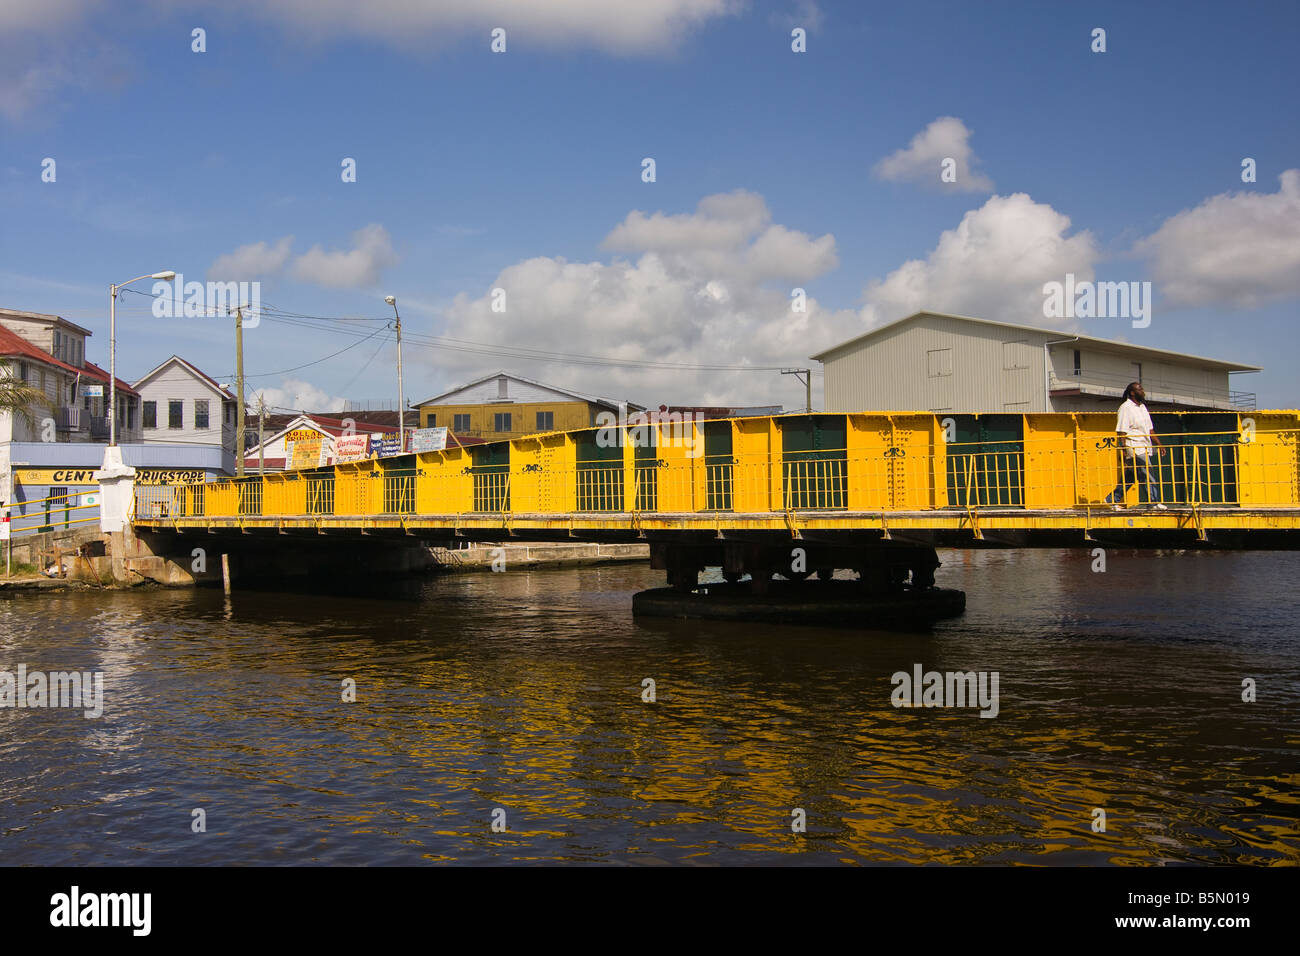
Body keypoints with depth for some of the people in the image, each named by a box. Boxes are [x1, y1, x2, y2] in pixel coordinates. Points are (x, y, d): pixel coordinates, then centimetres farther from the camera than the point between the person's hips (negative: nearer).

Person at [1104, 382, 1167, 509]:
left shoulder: (1142, 407, 18)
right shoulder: (1125, 408, -10)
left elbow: (1149, 429, 24)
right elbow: (1122, 432, -15)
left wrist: (1158, 444, 19)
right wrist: (1124, 450, -21)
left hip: (1143, 449, 9)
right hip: (1133, 449, -9)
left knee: (1129, 477, 11)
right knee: (1148, 476, -10)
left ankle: (1112, 499, 17)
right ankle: (1154, 502, -7)